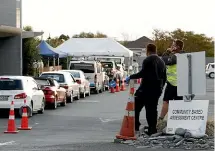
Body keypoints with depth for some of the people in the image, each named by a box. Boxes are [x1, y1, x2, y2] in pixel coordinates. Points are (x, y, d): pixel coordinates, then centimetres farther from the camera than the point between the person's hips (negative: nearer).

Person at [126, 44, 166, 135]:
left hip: (147, 87, -7)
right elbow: (164, 77, 20)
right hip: (157, 89, 7)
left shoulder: (148, 60, -9)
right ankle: (152, 129, 7)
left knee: (136, 106, 1)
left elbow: (142, 73, -18)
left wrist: (131, 77, -7)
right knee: (152, 108, 9)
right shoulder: (161, 62, 16)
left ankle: (135, 125, -3)